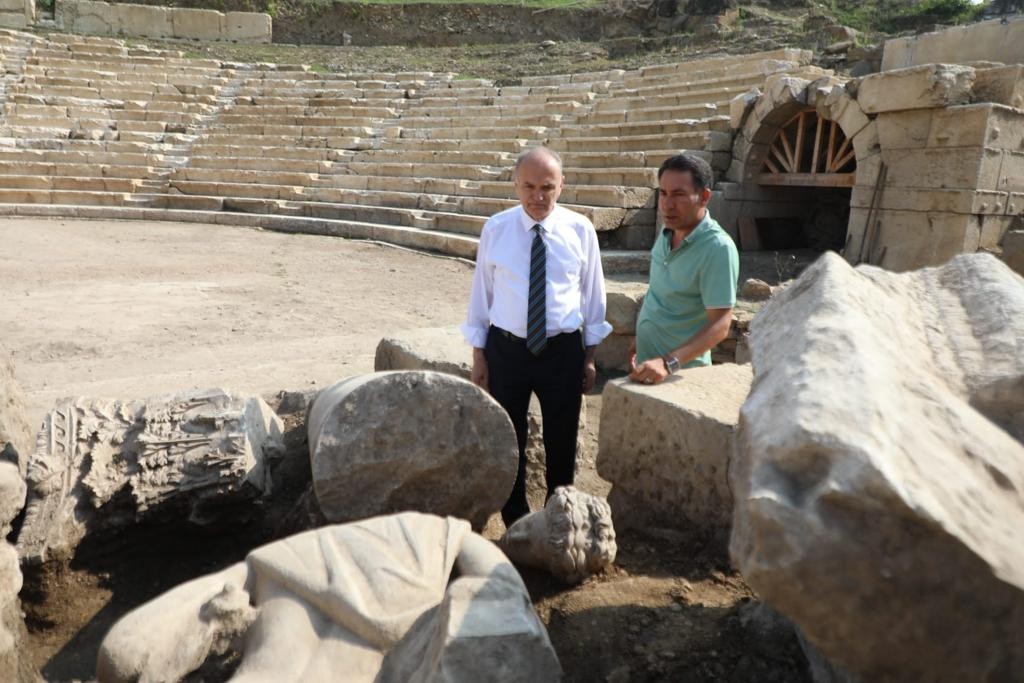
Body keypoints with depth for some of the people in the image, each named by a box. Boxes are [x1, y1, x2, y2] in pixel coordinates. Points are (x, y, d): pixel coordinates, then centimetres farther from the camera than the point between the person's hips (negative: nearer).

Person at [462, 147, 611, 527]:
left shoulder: (580, 230, -3)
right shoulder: (495, 229, -3)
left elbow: (593, 295, 4)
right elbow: (481, 293, 2)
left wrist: (589, 356, 4)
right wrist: (478, 356, 2)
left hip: (563, 350, 0)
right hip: (506, 349, 0)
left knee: (562, 441, 13)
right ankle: (515, 521, 34)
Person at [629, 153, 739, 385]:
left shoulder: (718, 248, -22)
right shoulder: (667, 232, 0)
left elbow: (720, 325, -26)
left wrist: (668, 363, -36)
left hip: (681, 372, -6)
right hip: (647, 364, 7)